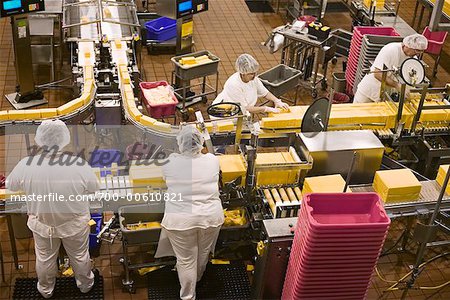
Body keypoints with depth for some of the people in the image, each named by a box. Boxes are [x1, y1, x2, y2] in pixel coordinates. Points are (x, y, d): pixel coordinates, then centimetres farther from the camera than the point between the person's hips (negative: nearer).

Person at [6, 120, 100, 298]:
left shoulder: (25, 165, -26)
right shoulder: (80, 164, -31)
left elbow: (10, 185, -5)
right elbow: (94, 188, -12)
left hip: (42, 224, 1)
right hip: (75, 223, -1)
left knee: (45, 258, 29)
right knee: (79, 256, 27)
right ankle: (85, 284, 52)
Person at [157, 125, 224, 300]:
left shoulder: (170, 163, -12)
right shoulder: (213, 161, -7)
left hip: (181, 220, -3)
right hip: (211, 217, 3)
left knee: (186, 260, 11)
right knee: (203, 253, 25)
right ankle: (198, 277, 50)